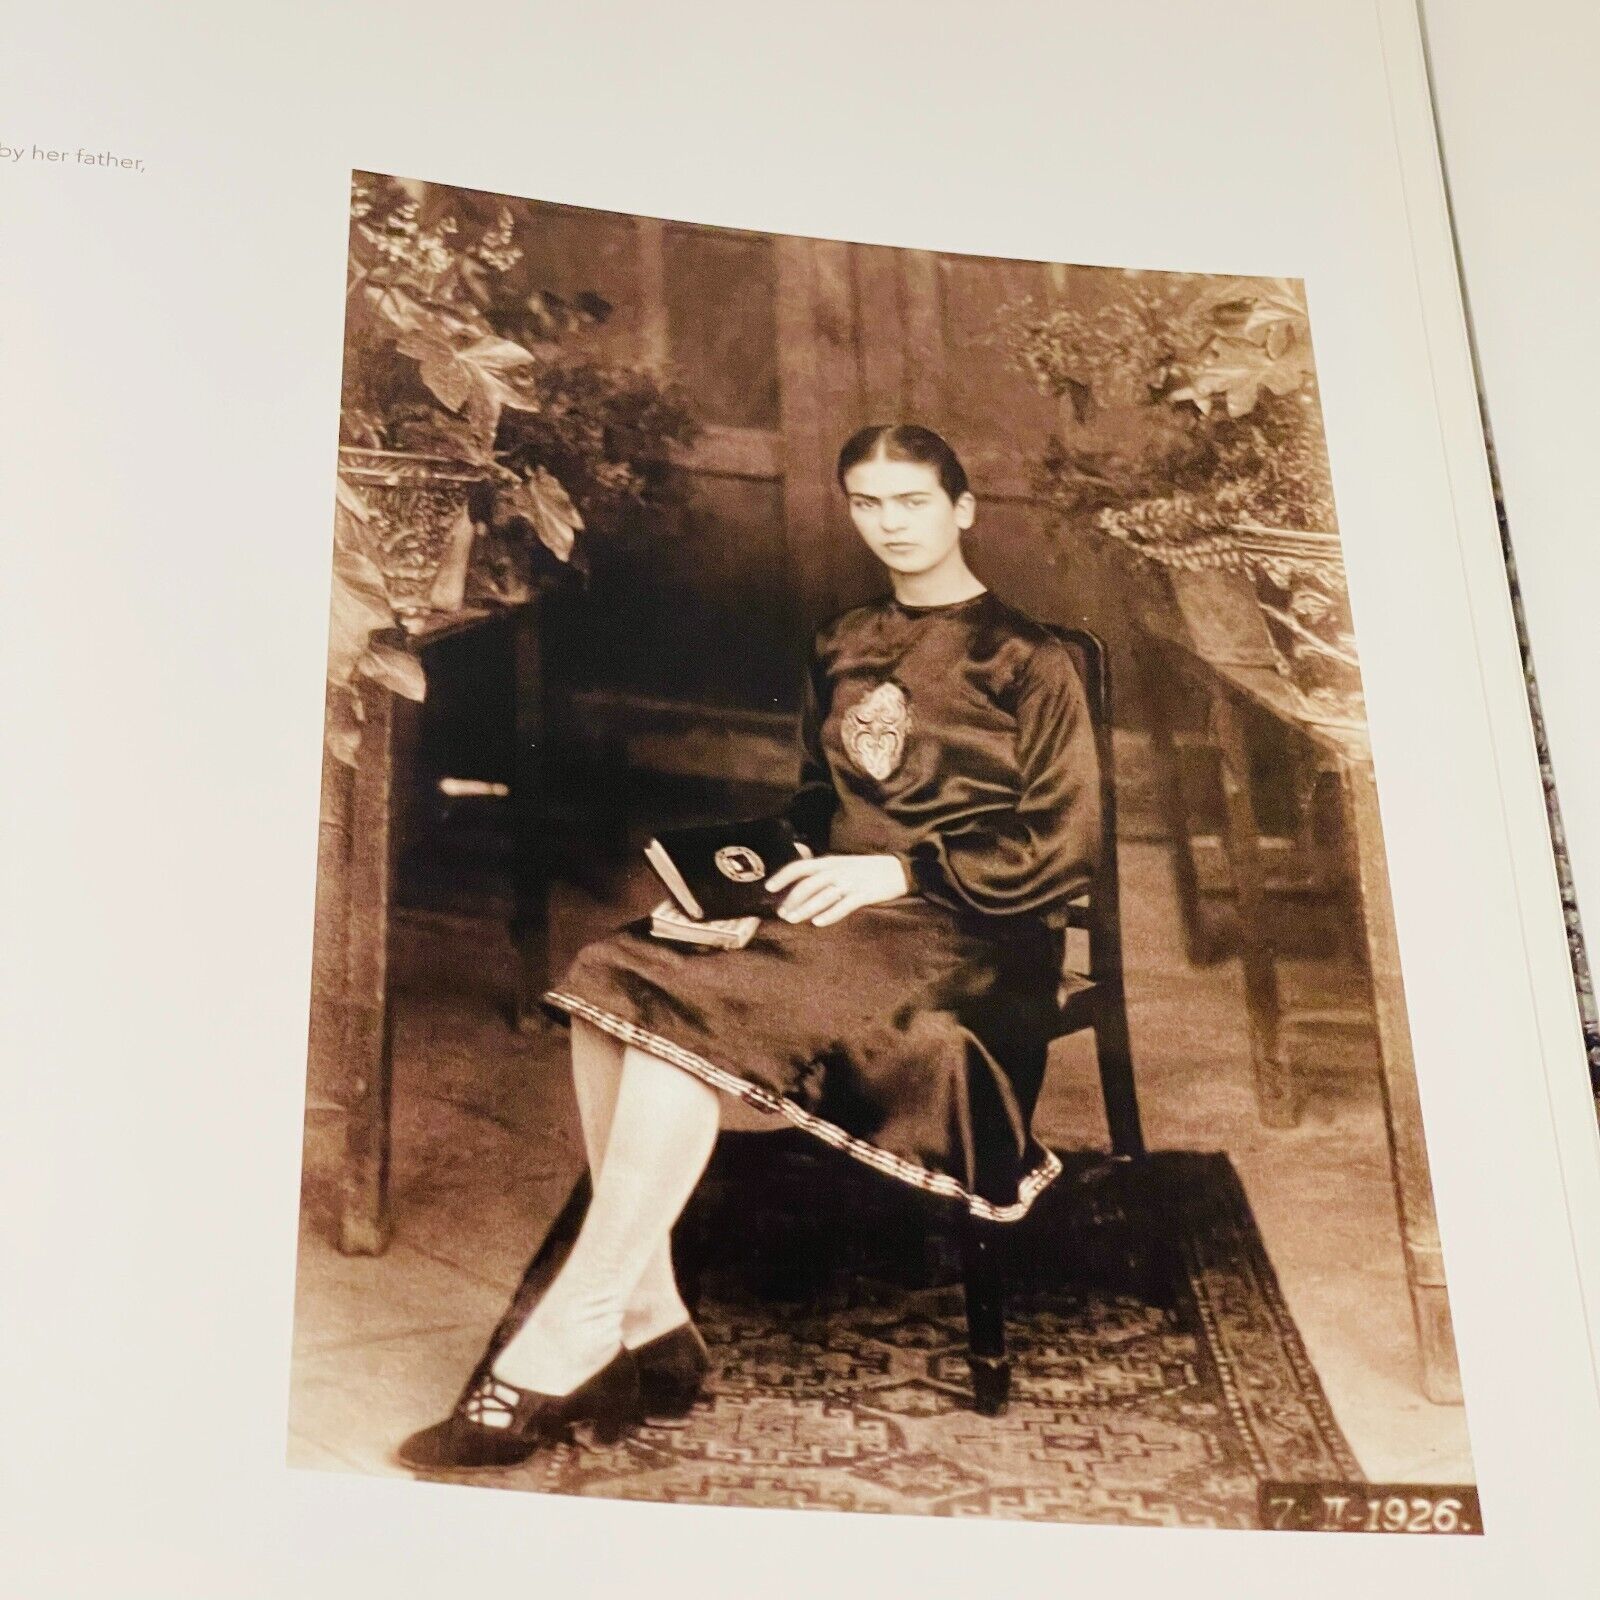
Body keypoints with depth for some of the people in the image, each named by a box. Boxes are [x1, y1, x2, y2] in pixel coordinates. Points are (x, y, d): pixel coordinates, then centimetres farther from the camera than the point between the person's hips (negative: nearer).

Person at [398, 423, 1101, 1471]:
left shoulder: (1028, 661, 1)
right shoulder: (842, 649, 20)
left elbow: (1067, 845, -5)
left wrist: (903, 871, -14)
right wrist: (788, 862, 5)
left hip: (957, 939, -6)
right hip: (837, 906, 7)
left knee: (682, 1011, -31)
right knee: (608, 997, -24)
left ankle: (567, 1346, -27)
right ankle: (651, 1328, -22)